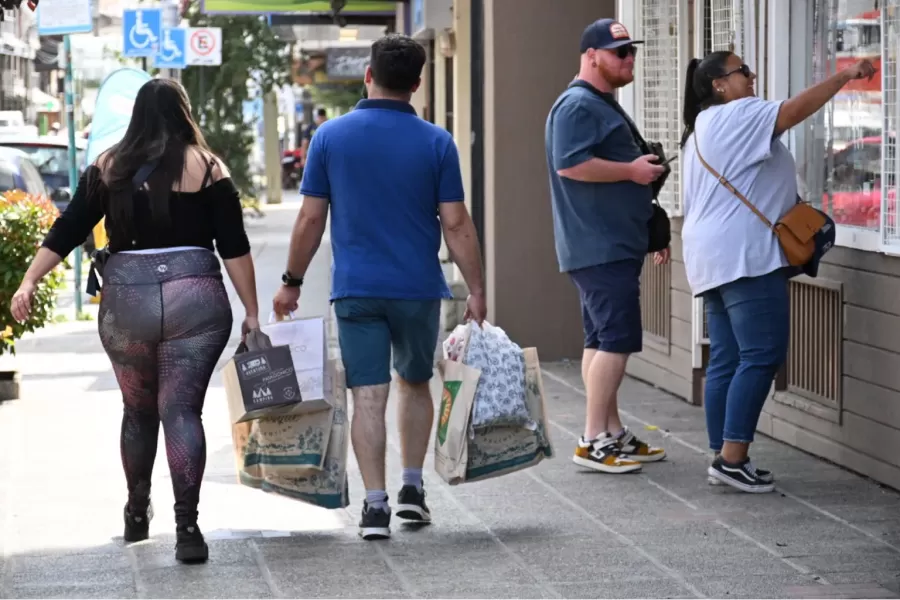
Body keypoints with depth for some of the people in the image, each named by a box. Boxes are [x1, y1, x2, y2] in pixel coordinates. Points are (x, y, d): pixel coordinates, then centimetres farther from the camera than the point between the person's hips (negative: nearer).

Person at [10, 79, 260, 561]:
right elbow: (234, 248, -1)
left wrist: (30, 281, 1)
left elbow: (68, 230, 1)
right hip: (194, 298, -2)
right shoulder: (207, 169, 2)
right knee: (182, 411, -3)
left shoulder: (109, 168, 7)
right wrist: (251, 312, 3)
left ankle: (137, 513, 31)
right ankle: (187, 528, -12)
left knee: (138, 409, 20)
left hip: (125, 300, 2)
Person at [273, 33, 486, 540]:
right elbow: (456, 224, -5)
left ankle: (376, 505, -4)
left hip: (356, 289, 0)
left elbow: (311, 219, 0)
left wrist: (292, 282, 10)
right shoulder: (436, 143, -3)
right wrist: (476, 290, 2)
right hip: (418, 289, 0)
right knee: (416, 384, 20)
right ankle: (413, 488, 18)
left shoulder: (331, 136, -1)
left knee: (369, 395, 1)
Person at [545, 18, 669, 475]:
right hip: (601, 248, -11)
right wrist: (632, 170, -18)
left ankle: (613, 433, 15)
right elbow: (570, 164, -25)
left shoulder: (604, 106, 21)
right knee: (618, 339, -12)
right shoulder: (578, 105, -12)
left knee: (602, 340, 11)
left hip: (615, 245, 11)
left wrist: (652, 232, 27)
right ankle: (593, 441, -10)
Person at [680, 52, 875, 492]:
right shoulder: (734, 116, -7)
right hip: (742, 255, -11)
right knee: (762, 355, -12)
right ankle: (732, 457, -15)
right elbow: (794, 111, -17)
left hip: (716, 258, 11)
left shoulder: (704, 128, 24)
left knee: (726, 360, 7)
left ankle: (723, 458, 6)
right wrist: (845, 76, -12)